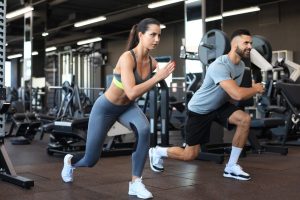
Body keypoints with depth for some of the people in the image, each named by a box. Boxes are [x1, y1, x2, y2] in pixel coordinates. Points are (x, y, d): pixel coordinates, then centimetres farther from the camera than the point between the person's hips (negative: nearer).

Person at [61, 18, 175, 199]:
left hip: (127, 107, 5)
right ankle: (70, 161, 47)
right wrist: (158, 77, -42)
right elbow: (132, 92, -42)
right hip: (105, 108, -5)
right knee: (91, 160, 8)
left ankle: (136, 183, -17)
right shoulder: (127, 58, -33)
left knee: (144, 130, -31)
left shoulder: (152, 62, -14)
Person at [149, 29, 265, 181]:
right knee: (190, 154, -1)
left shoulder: (241, 65, -2)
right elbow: (238, 94, -41)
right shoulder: (220, 66, -32)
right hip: (199, 109, -7)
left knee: (245, 119, -19)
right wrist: (256, 89, -23)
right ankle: (157, 152, 28)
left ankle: (231, 167, -6)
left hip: (219, 105, 8)